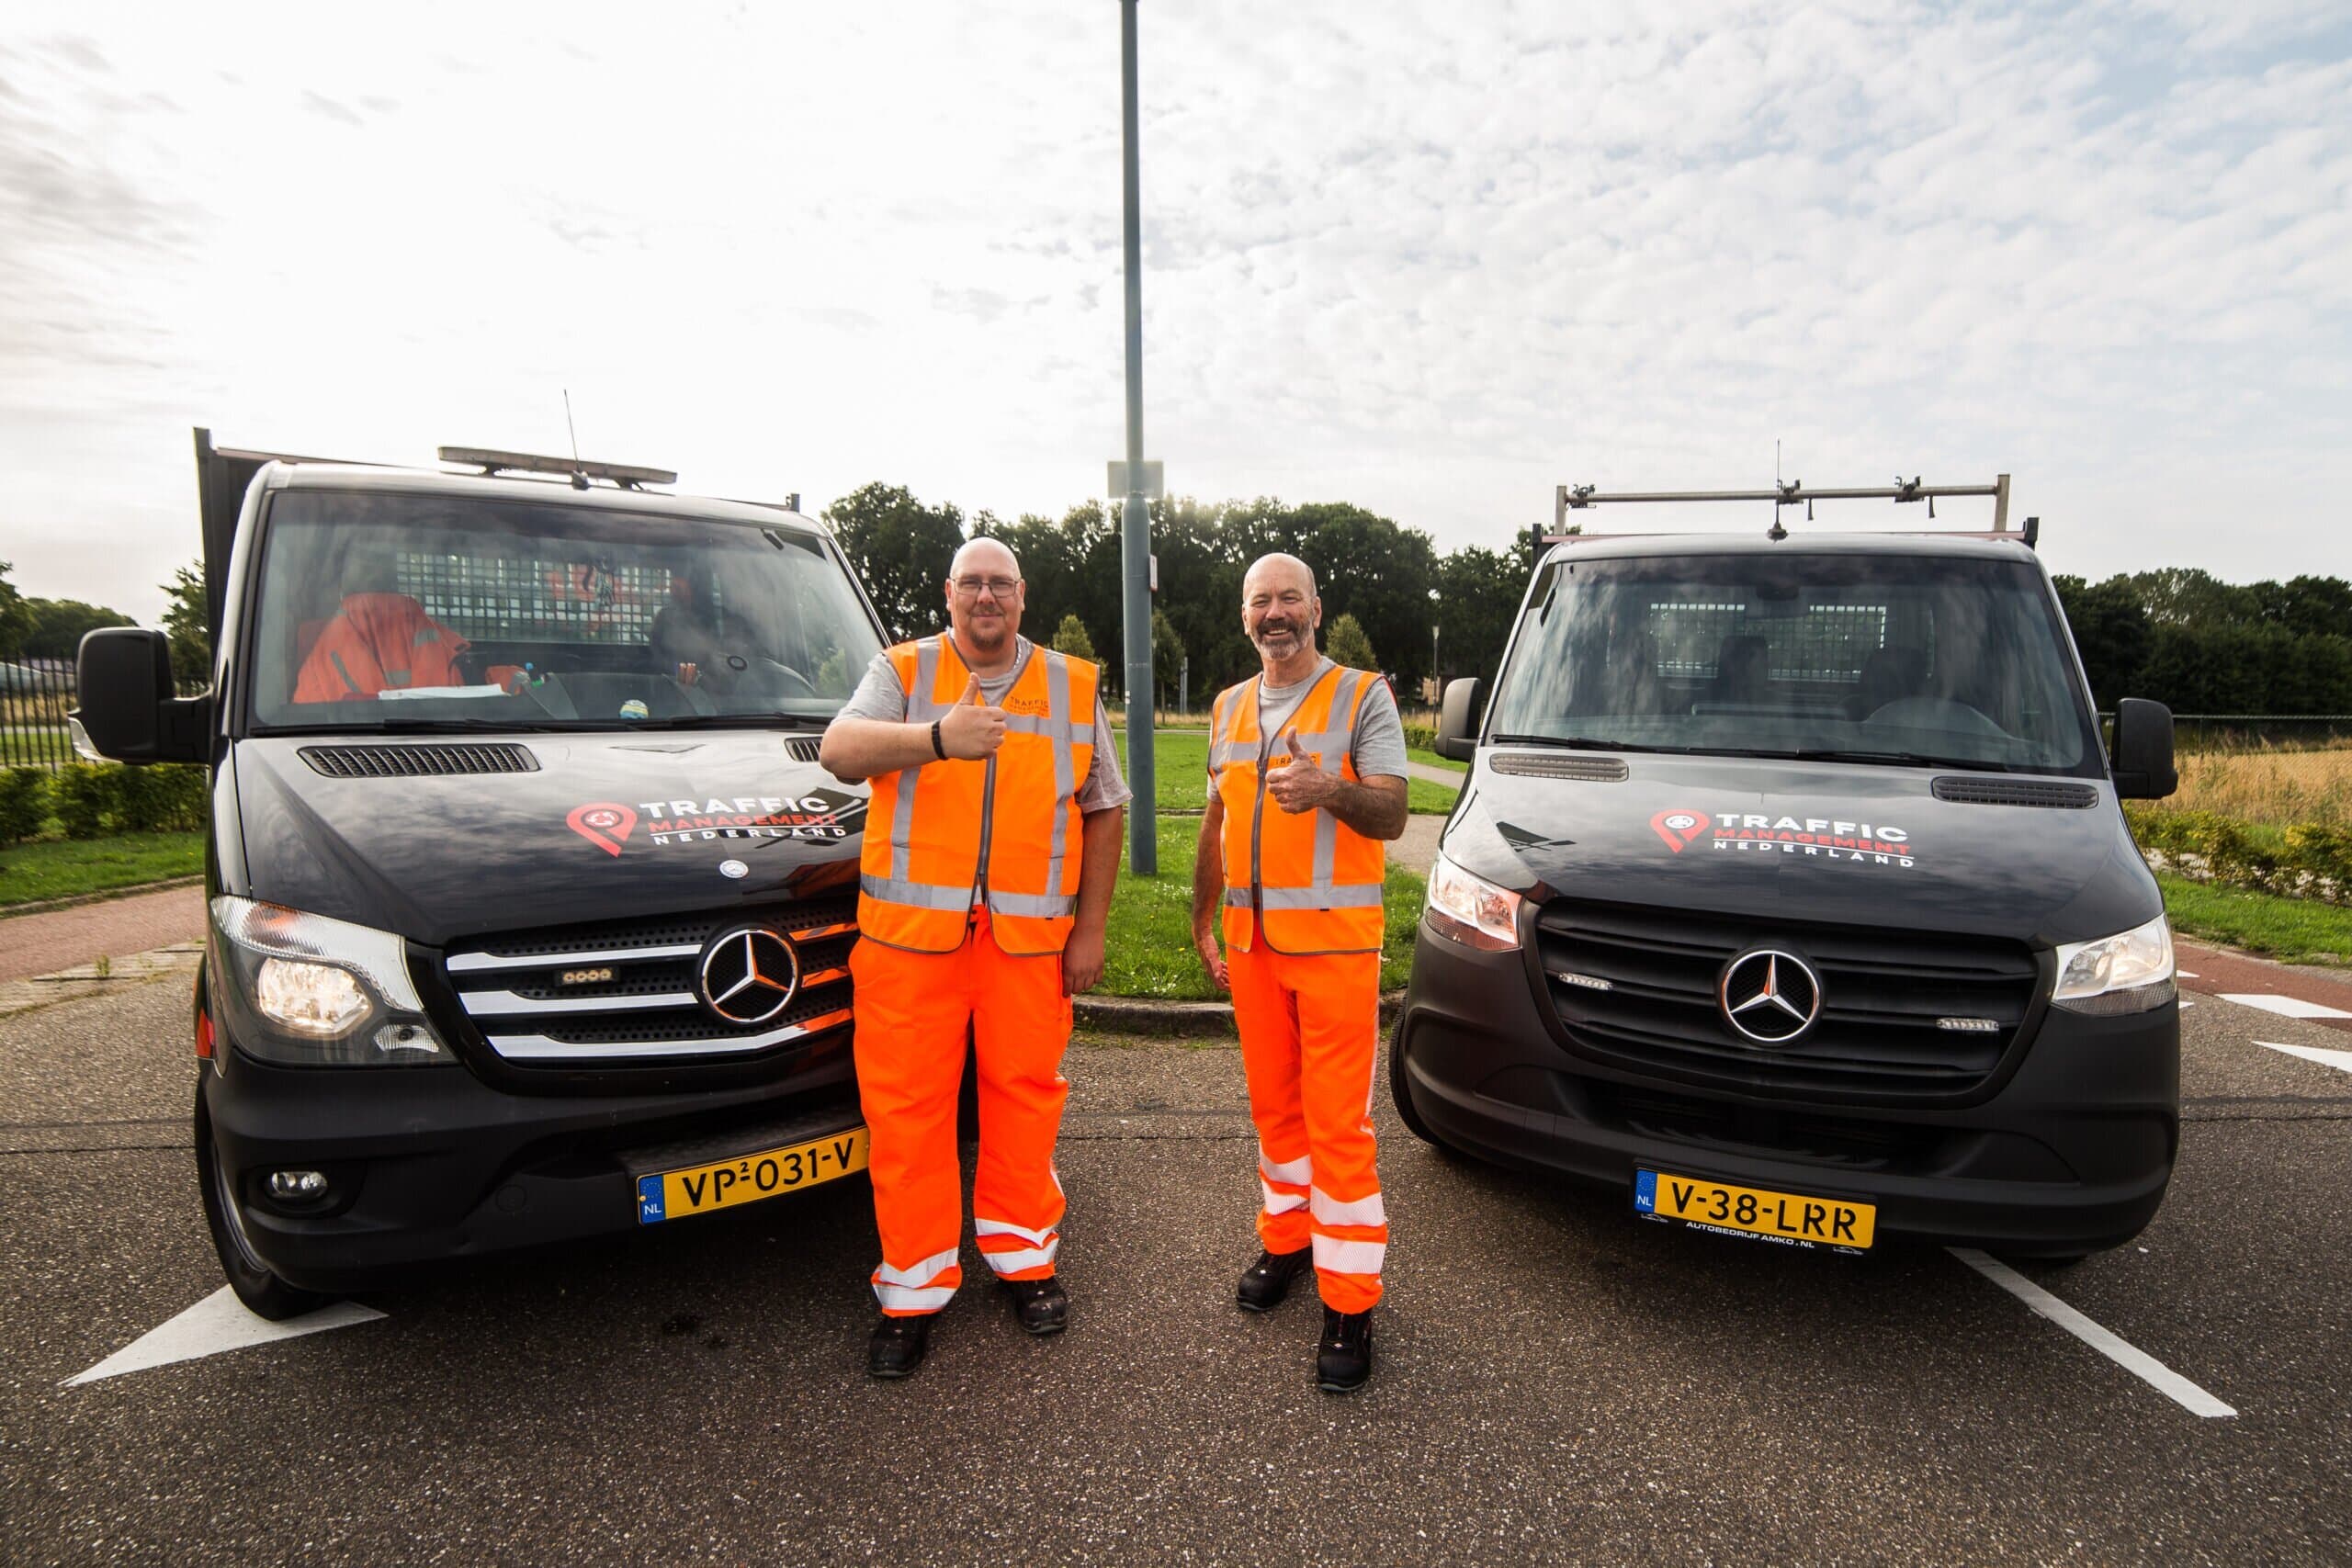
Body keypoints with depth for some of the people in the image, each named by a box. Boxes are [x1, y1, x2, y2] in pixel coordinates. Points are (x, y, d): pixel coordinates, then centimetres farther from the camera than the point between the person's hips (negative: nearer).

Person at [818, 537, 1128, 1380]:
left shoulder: (1072, 686, 12)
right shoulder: (903, 671, 7)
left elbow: (1104, 811, 13)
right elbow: (839, 750, -12)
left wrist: (1090, 928, 6)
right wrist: (937, 737, -31)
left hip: (1030, 935, 1)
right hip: (910, 930, -1)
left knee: (1024, 1095, 7)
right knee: (906, 1106, 2)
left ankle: (1023, 1256, 28)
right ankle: (914, 1288, 18)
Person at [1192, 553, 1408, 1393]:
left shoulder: (1362, 696, -3)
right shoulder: (1230, 707, 14)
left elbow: (1391, 814, -11)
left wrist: (1329, 791, -31)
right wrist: (1203, 918, 17)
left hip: (1334, 942, -5)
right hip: (1252, 941, 5)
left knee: (1338, 1123, -3)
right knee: (1274, 1105, 15)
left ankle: (1350, 1302, 8)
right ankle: (1287, 1241, 33)